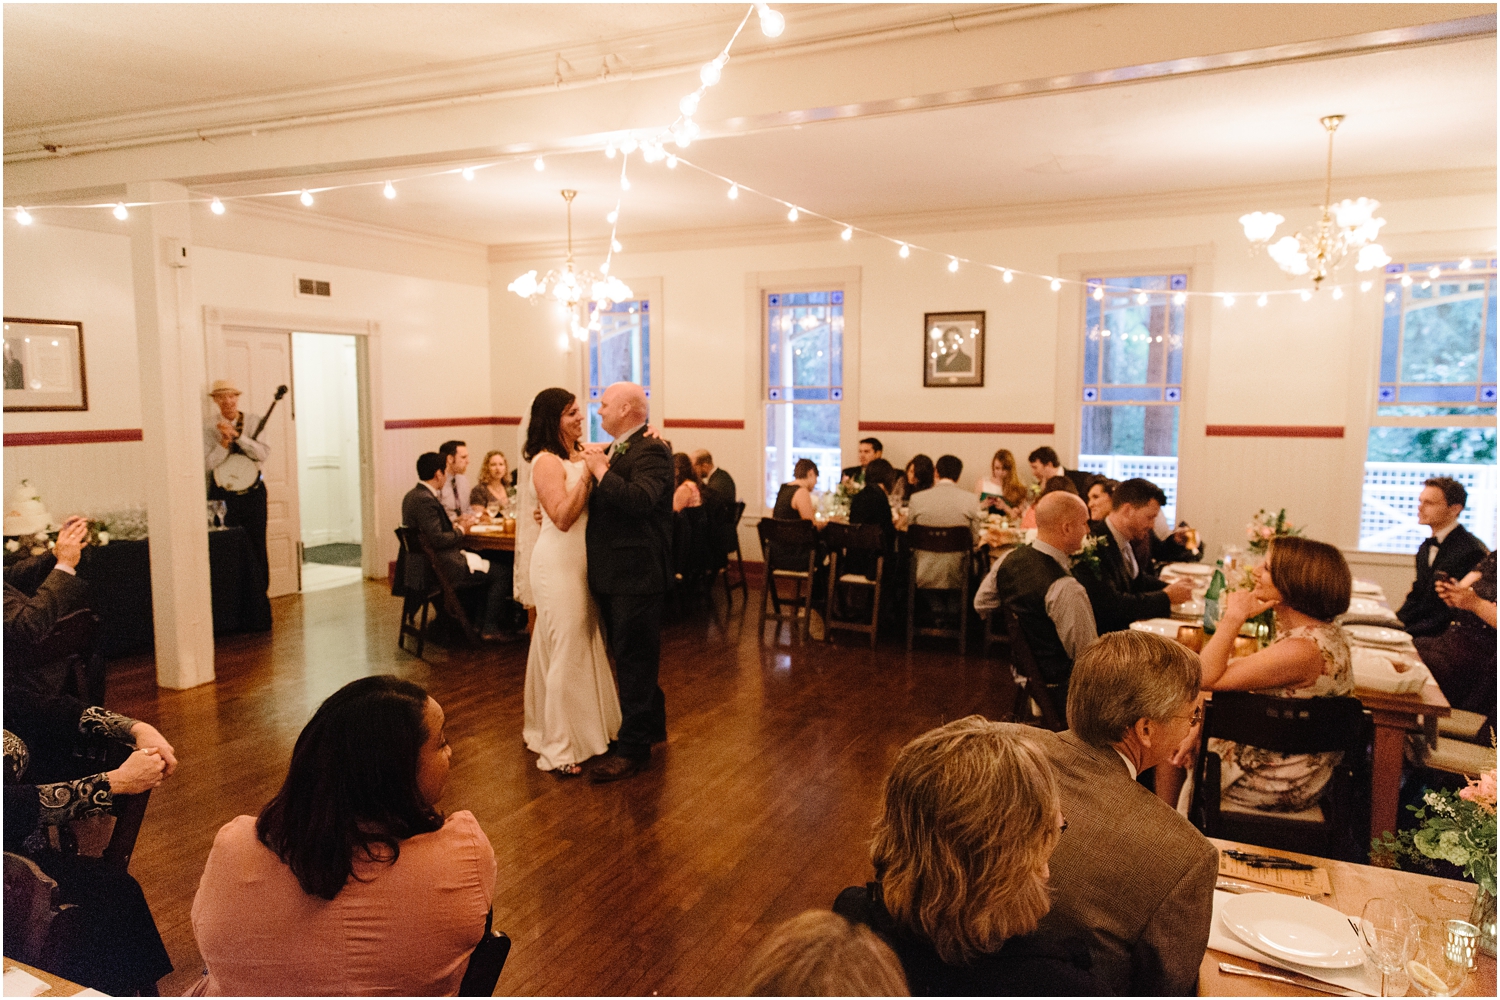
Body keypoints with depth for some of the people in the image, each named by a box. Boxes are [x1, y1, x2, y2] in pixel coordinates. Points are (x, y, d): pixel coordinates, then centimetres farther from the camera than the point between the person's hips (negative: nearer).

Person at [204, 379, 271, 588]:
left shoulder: (253, 421, 3)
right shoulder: (210, 430, 1)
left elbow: (264, 454, -10)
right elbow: (206, 464, -8)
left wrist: (237, 435, -17)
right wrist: (225, 442, -17)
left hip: (253, 492, 0)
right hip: (223, 495, 0)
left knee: (257, 549, 2)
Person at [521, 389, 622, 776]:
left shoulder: (581, 456, 10)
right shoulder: (547, 461, -14)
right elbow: (563, 516, -22)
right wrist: (587, 474, -24)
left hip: (580, 561, 9)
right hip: (558, 564, -9)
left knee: (583, 643, 17)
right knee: (566, 650, -2)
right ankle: (560, 749, 10)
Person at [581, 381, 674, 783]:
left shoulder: (651, 451, -16)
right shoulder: (616, 450, 13)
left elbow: (639, 500, -31)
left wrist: (601, 470, -21)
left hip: (637, 574, -10)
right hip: (614, 573, 10)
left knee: (634, 659, -2)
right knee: (633, 656, 20)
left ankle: (633, 748, 8)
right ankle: (651, 724, 36)